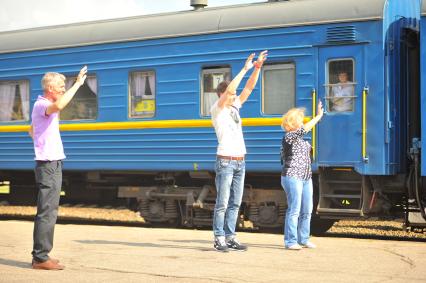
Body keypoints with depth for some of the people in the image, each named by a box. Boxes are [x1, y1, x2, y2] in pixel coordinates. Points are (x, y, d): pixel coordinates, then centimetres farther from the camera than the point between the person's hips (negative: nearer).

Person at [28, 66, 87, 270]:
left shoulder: (43, 106, 19)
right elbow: (58, 106, -38)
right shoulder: (41, 105, -13)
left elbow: (32, 130, 35)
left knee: (48, 211, 12)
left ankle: (41, 255, 17)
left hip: (52, 163, 11)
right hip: (48, 164, -11)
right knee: (47, 212, -10)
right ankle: (40, 258, -9)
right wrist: (77, 84, -33)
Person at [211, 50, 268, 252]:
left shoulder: (235, 107, 15)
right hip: (225, 161, -7)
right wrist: (245, 69, -19)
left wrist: (258, 68, 1)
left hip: (240, 162, 7)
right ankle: (219, 239, -1)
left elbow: (249, 88, 12)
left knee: (235, 203, 7)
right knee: (222, 203, -5)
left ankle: (230, 238, 11)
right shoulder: (217, 109, -5)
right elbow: (229, 89, -19)